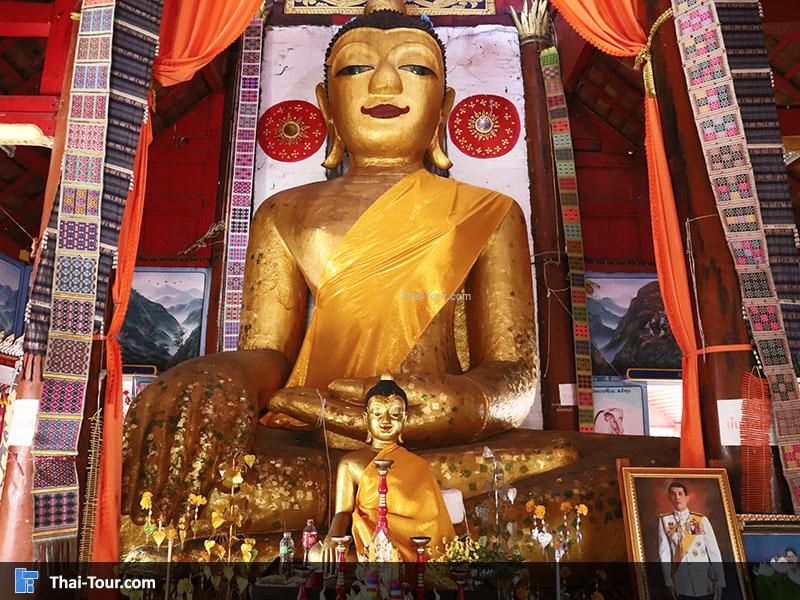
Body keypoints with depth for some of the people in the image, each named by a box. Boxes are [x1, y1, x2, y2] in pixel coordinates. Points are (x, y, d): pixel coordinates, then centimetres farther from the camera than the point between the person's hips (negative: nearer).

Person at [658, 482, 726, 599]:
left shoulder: (701, 519, 3)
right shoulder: (664, 520, 3)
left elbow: (714, 551, 1)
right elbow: (664, 552, 0)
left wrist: (719, 581, -6)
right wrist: (669, 581, -6)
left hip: (705, 579, 0)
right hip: (681, 582, 0)